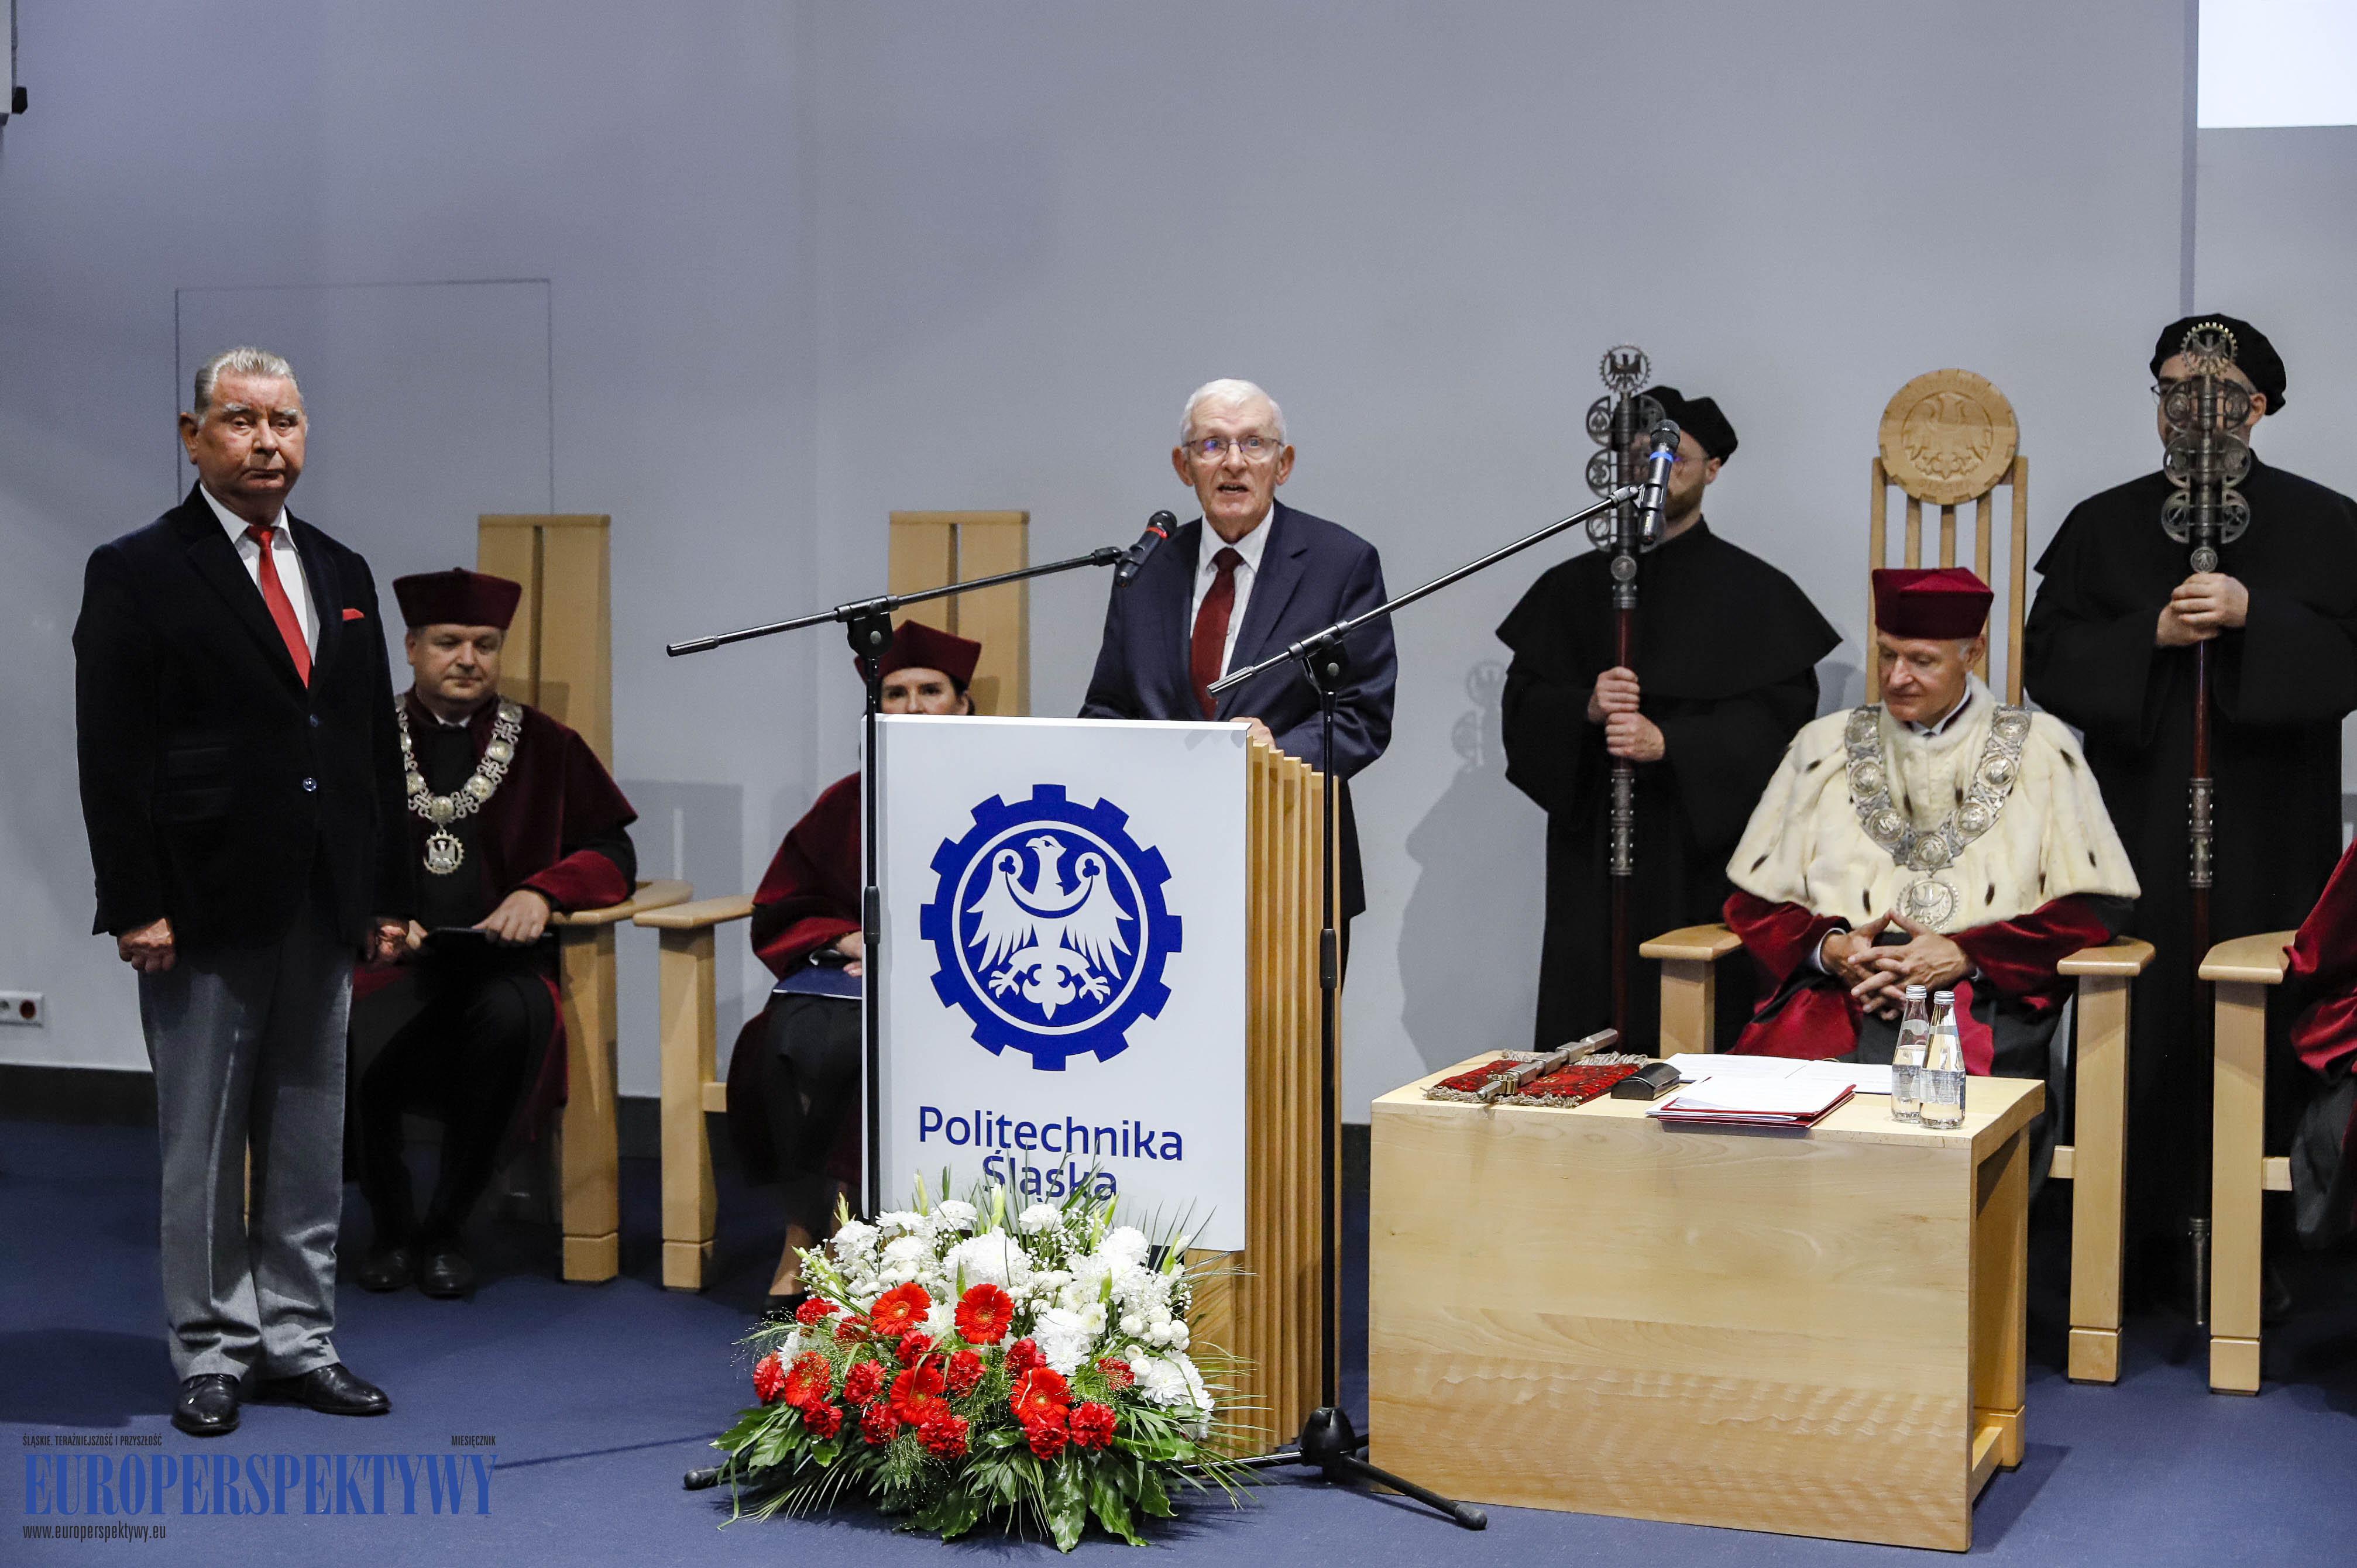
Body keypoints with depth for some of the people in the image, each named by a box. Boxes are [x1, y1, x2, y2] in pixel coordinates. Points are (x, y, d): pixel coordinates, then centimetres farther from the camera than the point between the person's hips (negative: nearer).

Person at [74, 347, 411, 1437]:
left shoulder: (341, 574, 14)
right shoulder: (137, 573, -3)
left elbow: (376, 743, 16)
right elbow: (111, 757, -8)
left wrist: (388, 893, 12)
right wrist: (136, 905, -14)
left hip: (322, 911, 6)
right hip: (206, 909, -5)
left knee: (311, 1141, 10)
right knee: (203, 1144, 3)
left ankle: (297, 1339, 19)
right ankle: (212, 1350, 12)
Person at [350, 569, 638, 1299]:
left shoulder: (545, 746, 13)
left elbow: (612, 855, 11)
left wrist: (541, 891, -8)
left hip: (503, 965, 0)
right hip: (394, 963, 0)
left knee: (512, 1018, -36)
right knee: (350, 1041, -33)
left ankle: (446, 1228, -15)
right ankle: (391, 1227, -5)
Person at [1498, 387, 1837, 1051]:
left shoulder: (1755, 592, 5)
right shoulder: (1571, 587, 14)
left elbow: (1783, 711, -4)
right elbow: (1523, 702, 10)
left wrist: (1669, 742, -15)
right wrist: (1588, 708, -12)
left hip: (1703, 858, -3)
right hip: (1591, 856, 3)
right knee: (1584, 1041, -3)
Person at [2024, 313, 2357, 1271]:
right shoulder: (2105, 525, 12)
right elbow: (2050, 656, 4)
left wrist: (2253, 614, -16)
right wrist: (2153, 634, -10)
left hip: (2266, 832, -1)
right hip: (2138, 822, 1)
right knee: (2139, 1020, -4)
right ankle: (2135, 1239, 3)